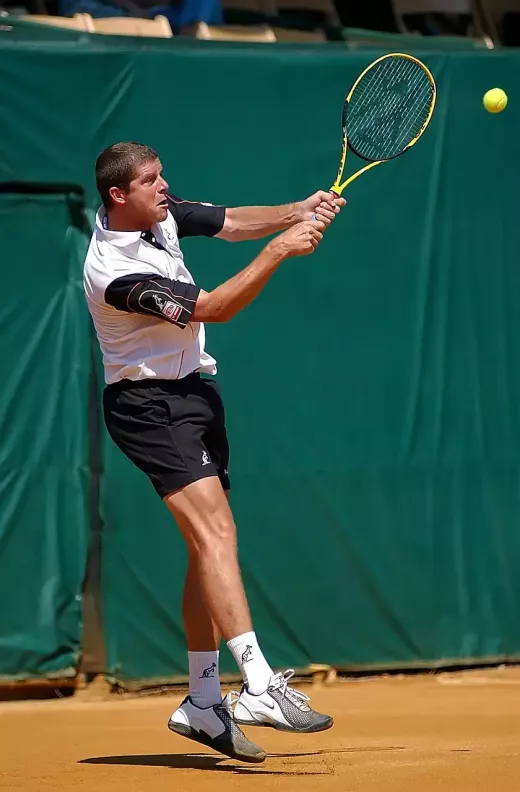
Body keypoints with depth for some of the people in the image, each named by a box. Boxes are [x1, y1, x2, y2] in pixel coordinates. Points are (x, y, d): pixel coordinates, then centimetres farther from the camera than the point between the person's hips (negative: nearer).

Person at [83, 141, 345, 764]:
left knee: (209, 544, 8)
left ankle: (202, 702, 13)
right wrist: (280, 251, -25)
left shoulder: (161, 215, 2)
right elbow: (214, 308, -23)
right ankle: (260, 686, -35)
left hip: (193, 392, 9)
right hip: (148, 404, -9)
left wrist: (294, 215, -8)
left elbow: (230, 222, 10)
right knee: (215, 531, -23)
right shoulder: (116, 273, -24)